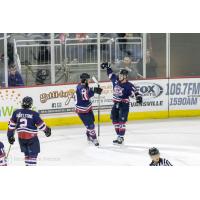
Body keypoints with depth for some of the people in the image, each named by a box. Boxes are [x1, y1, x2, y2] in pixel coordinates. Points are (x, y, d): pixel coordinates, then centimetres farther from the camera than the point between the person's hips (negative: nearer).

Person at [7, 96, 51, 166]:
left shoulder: (16, 113, -2)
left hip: (21, 137, 5)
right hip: (31, 137, -5)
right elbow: (40, 125, -7)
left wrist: (10, 135, 13)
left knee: (26, 152, 20)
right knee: (33, 153, 3)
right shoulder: (34, 114, -14)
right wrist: (47, 130, 12)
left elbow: (12, 125, 4)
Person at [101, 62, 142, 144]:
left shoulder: (128, 85, -16)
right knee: (115, 120, 11)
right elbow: (111, 74, 16)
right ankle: (119, 136, 20)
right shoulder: (116, 80, 1)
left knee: (121, 121, -12)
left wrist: (138, 96, -44)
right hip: (116, 104, 7)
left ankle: (121, 138, -9)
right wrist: (107, 66, 18)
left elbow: (134, 91, -26)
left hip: (124, 105, -7)